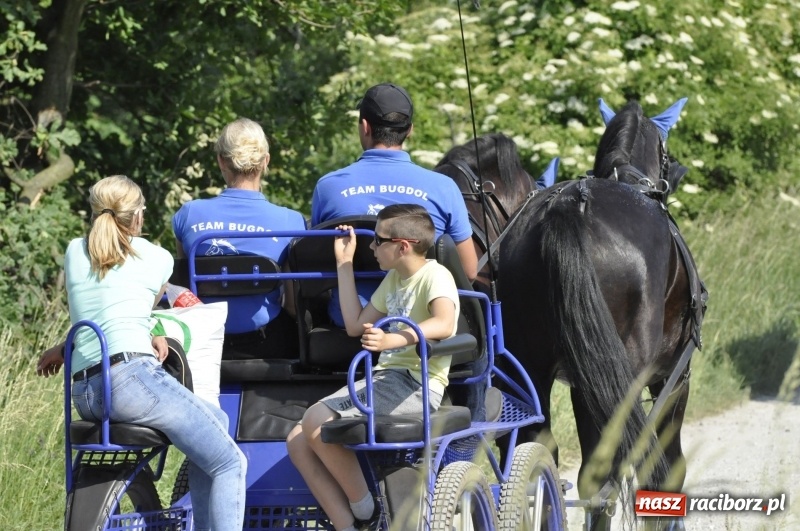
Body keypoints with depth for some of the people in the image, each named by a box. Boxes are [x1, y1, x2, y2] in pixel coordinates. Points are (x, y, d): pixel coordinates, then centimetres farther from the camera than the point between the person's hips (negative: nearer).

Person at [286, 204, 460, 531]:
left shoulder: (434, 275, -9)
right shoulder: (394, 279, 20)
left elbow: (444, 323, -29)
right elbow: (356, 325, 24)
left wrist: (393, 339, -45)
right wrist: (344, 263, 23)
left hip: (416, 385, -10)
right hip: (386, 379, 10)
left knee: (317, 420, -26)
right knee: (298, 441, -4)